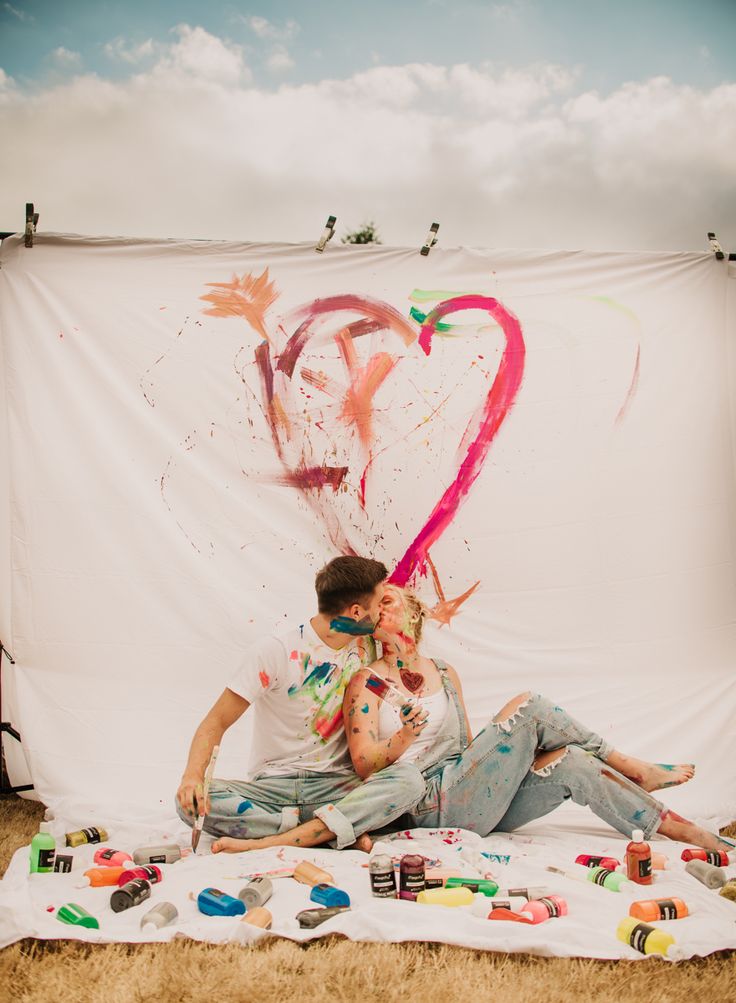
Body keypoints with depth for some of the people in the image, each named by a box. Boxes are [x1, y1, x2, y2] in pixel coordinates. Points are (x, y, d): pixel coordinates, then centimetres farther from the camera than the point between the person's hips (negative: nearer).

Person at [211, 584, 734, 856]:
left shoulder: (445, 673, 16)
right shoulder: (366, 681, 0)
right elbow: (364, 766, -6)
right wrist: (400, 744, -24)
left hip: (473, 797, 5)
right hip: (432, 805, -5)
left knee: (571, 764, -21)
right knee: (530, 706, -19)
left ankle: (679, 828, -11)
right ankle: (633, 771, -5)